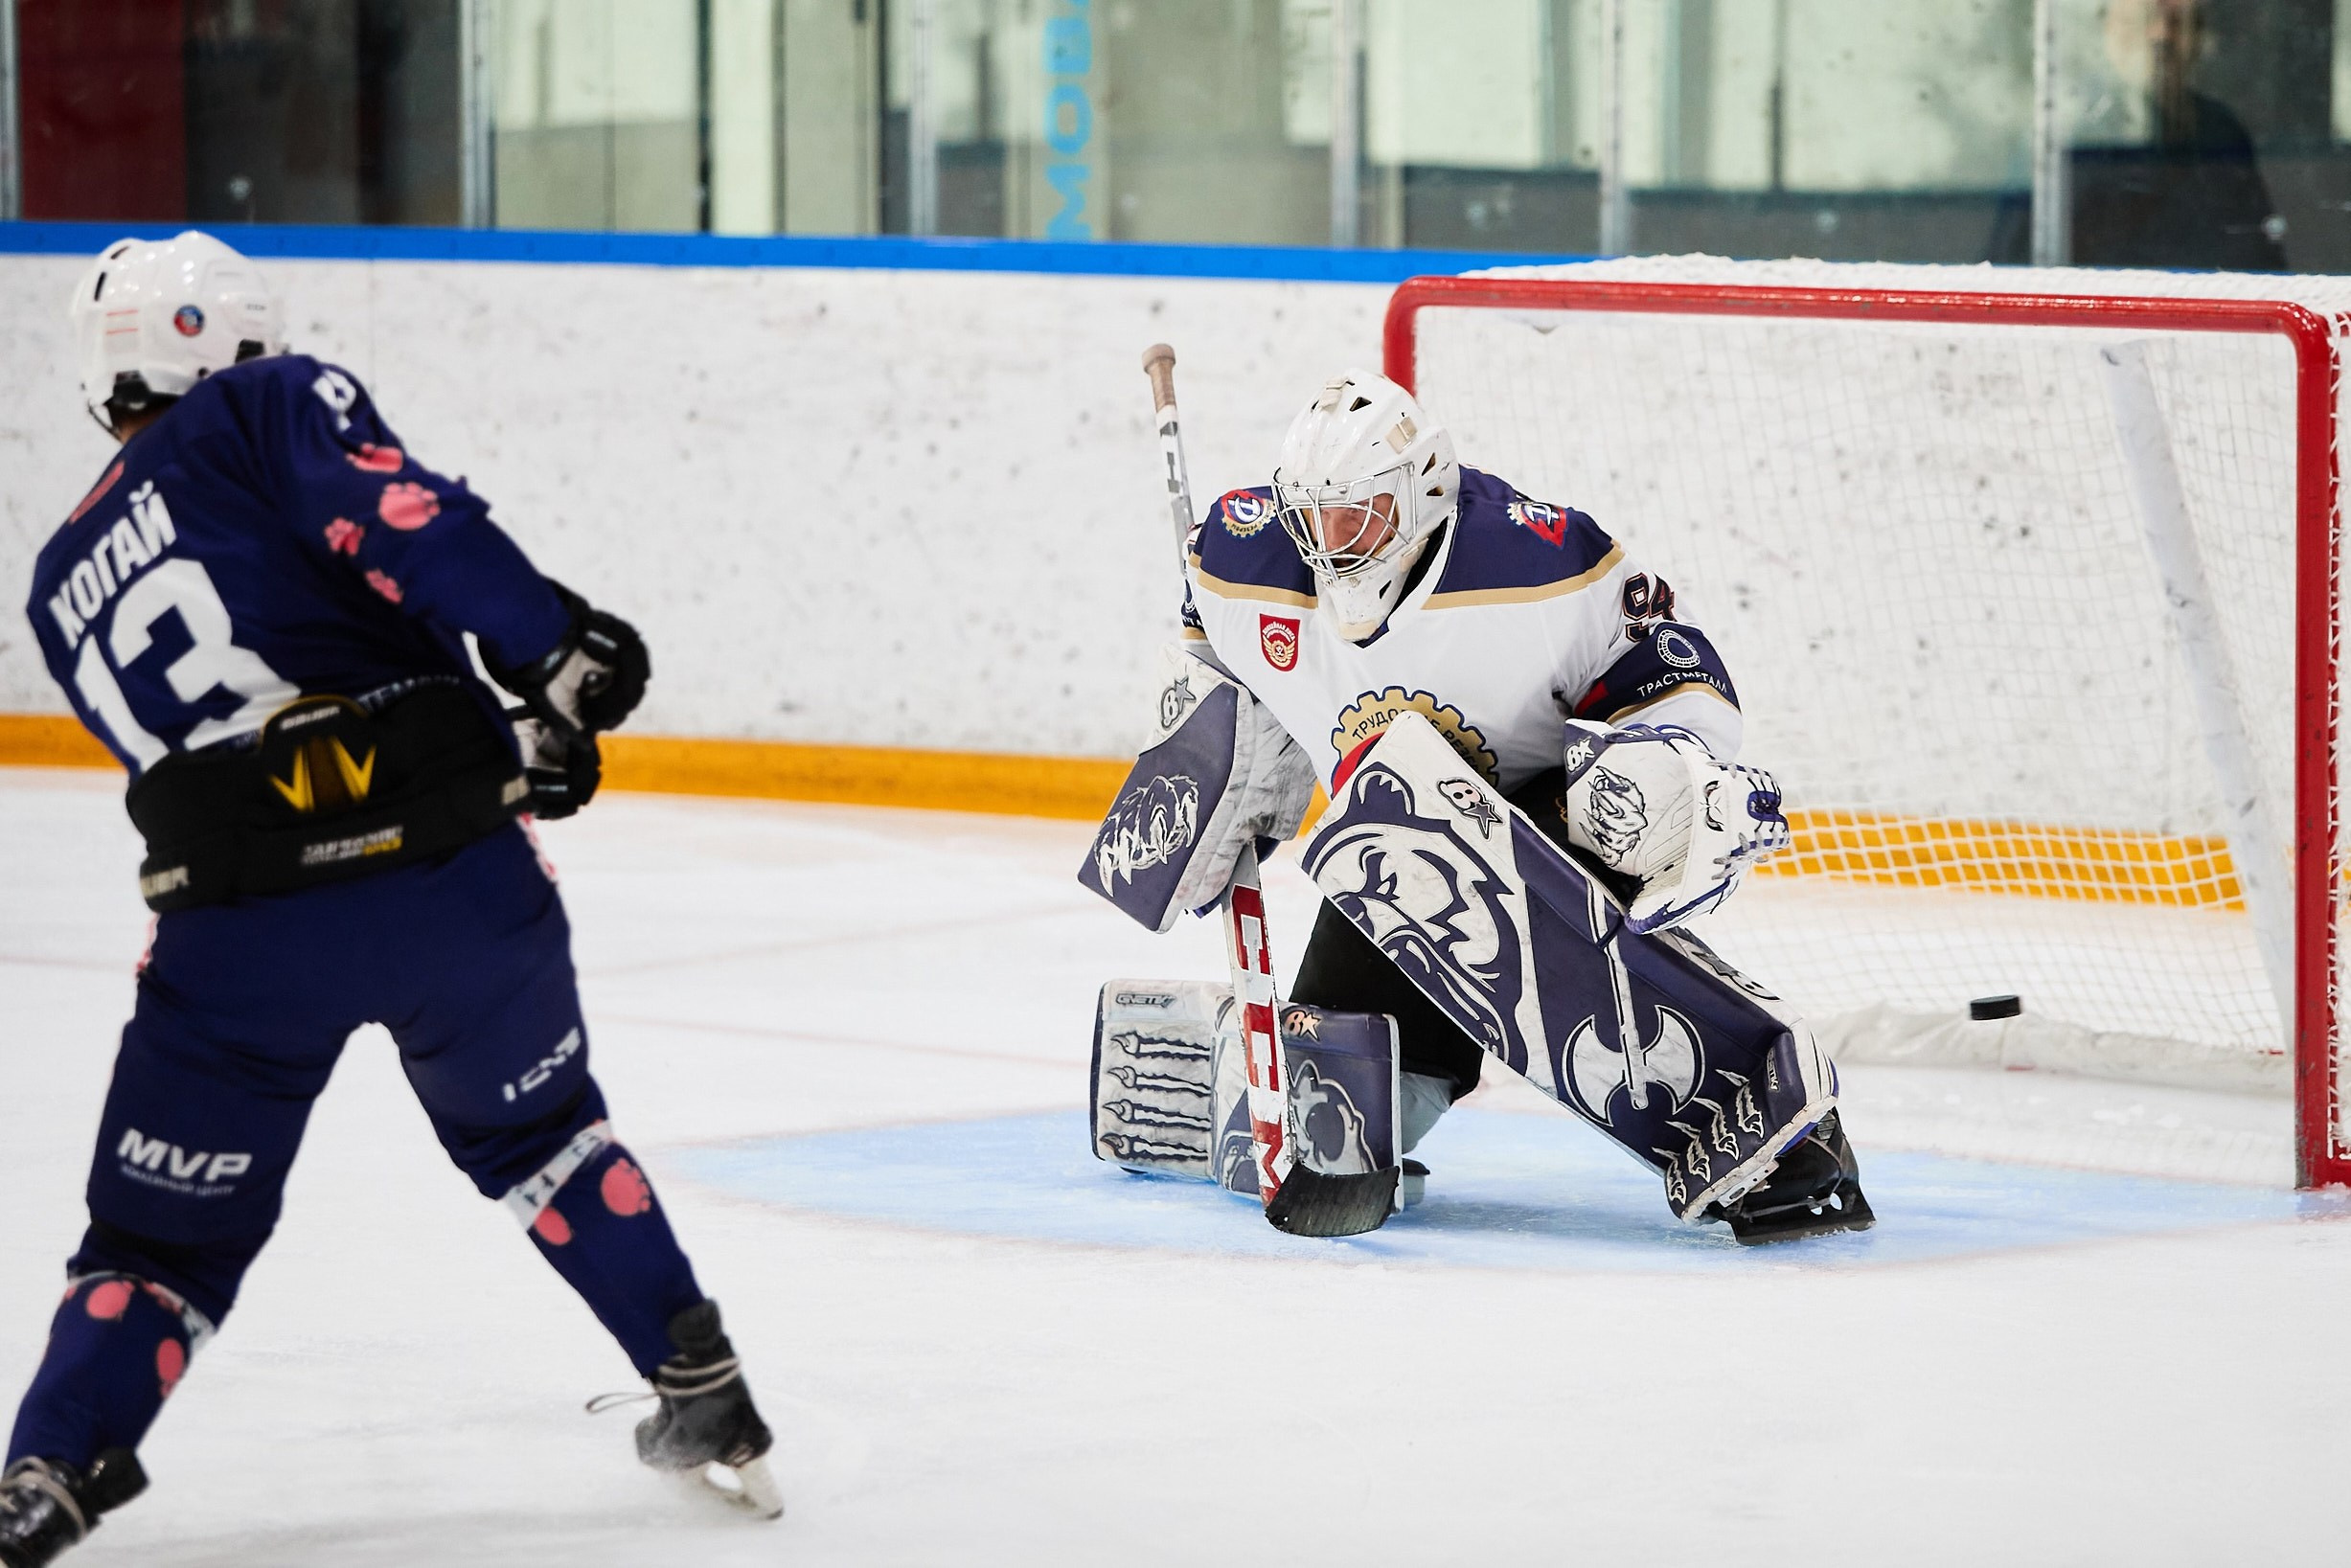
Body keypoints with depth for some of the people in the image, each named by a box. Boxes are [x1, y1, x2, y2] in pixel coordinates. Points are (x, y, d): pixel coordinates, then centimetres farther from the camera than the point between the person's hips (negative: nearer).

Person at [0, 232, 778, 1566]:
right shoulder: (274, 407, 9)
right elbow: (399, 518, -12)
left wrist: (501, 746, 20)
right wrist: (552, 649, -10)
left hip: (239, 922, 2)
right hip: (451, 861, -1)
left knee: (169, 1229, 12)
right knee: (538, 1128, 24)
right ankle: (707, 1398, 27)